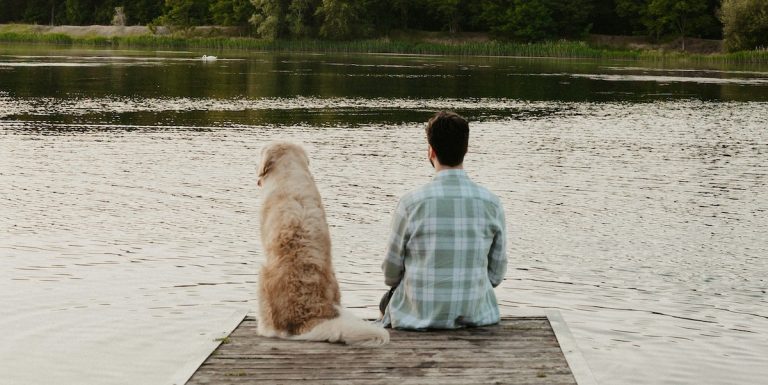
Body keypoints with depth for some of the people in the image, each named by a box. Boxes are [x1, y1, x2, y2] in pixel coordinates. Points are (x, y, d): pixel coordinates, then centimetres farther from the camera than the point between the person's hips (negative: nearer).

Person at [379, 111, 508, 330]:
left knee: (387, 301, 31)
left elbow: (391, 275, -3)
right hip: (475, 316, 2)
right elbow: (496, 275, 1)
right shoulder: (491, 204, -7)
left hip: (418, 317, -2)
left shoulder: (411, 204, -14)